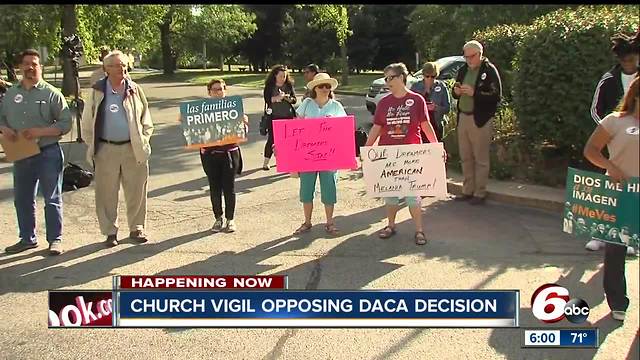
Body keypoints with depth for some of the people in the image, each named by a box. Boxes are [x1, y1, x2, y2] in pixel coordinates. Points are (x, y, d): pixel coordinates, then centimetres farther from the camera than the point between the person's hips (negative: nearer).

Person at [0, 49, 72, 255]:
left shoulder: (51, 94, -5)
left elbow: (65, 124, -9)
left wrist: (39, 132, -19)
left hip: (48, 153, -5)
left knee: (52, 199, 3)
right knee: (22, 199, 13)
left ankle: (55, 240, 12)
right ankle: (27, 238, 27)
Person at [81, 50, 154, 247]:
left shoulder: (135, 90, 5)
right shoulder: (97, 92, 1)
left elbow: (146, 120, 12)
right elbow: (87, 123, 7)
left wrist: (143, 141, 5)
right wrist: (92, 146, 5)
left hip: (133, 149, 1)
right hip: (106, 150, -1)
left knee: (136, 191, 5)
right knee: (106, 194, 4)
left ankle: (136, 228, 20)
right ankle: (110, 231, 16)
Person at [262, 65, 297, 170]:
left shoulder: (289, 86, 8)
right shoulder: (269, 86, 1)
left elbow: (294, 100, 6)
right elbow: (267, 99, -8)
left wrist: (287, 98, -14)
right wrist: (277, 98, -21)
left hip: (288, 116, 2)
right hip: (274, 117, -2)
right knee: (271, 139, -2)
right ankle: (266, 162, 9)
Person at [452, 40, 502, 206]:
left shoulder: (490, 70, -8)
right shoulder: (463, 70, 12)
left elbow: (496, 96, -15)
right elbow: (456, 93, 21)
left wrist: (474, 93, -23)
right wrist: (457, 91, -3)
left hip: (480, 119, -7)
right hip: (463, 117, 7)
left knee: (480, 159, 1)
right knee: (465, 157, 13)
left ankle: (480, 193, 9)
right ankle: (467, 190, 23)